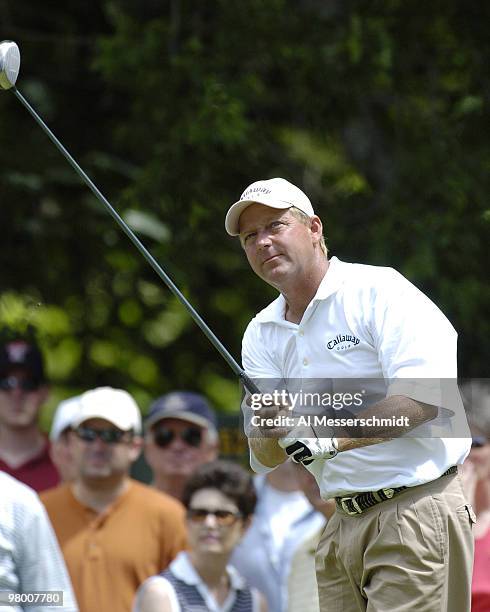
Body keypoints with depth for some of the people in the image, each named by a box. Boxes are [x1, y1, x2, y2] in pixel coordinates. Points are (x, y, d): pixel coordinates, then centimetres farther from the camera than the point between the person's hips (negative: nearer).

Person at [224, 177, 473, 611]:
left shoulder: (379, 291, -6)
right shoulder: (262, 335, 13)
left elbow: (423, 399, -18)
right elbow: (268, 461, 7)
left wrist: (335, 435, -26)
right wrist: (267, 425, -16)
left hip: (416, 512, -7)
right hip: (342, 523, 7)